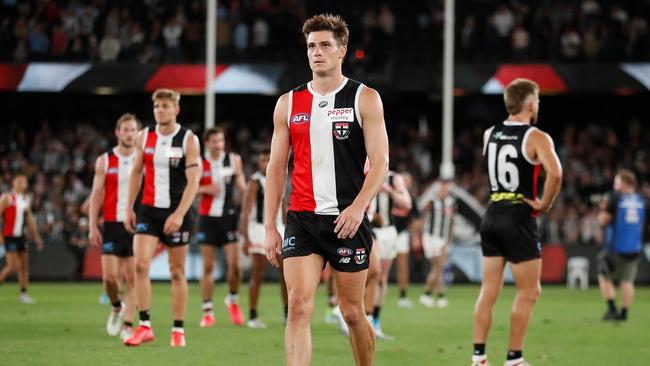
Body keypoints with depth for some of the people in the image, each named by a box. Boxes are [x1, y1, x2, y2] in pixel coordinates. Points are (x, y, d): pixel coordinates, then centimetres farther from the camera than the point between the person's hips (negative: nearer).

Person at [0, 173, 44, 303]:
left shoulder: (26, 199, 13)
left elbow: (30, 219, 19)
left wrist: (36, 236, 16)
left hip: (20, 236, 6)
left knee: (24, 265, 3)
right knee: (13, 266, -13)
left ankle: (24, 293, 6)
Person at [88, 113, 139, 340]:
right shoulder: (104, 161, 5)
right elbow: (96, 196, 6)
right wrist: (92, 227, -2)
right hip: (112, 225, 0)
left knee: (132, 278, -3)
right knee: (109, 276, -6)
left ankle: (128, 325, 0)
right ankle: (116, 307, 23)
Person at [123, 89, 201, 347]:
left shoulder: (188, 140, -7)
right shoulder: (144, 137, 4)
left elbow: (193, 180, -13)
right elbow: (136, 173, 13)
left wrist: (179, 214, -22)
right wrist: (129, 208, 9)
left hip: (176, 213, -2)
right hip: (148, 210, 2)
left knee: (177, 272, 4)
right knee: (140, 265, -14)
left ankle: (178, 330, 13)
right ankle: (144, 326, -10)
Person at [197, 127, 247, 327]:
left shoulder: (233, 160, 2)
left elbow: (242, 186, 9)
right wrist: (206, 189, -14)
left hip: (228, 216, 0)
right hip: (207, 217, 0)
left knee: (234, 264, -7)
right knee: (208, 266, 1)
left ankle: (232, 299, 19)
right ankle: (207, 311, 7)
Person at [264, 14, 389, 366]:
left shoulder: (365, 99, 1)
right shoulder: (288, 103, 10)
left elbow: (380, 162, -5)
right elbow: (276, 168, 12)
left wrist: (358, 207, -19)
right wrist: (269, 226, 5)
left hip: (347, 221, -2)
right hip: (302, 219, 2)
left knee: (352, 311, 6)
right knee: (298, 306, -13)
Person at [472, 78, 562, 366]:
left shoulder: (489, 135, 9)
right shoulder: (536, 138, -10)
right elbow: (554, 173, -27)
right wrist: (544, 205, -14)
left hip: (492, 216, 6)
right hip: (519, 218, -6)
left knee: (489, 289, 9)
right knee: (529, 292, 3)